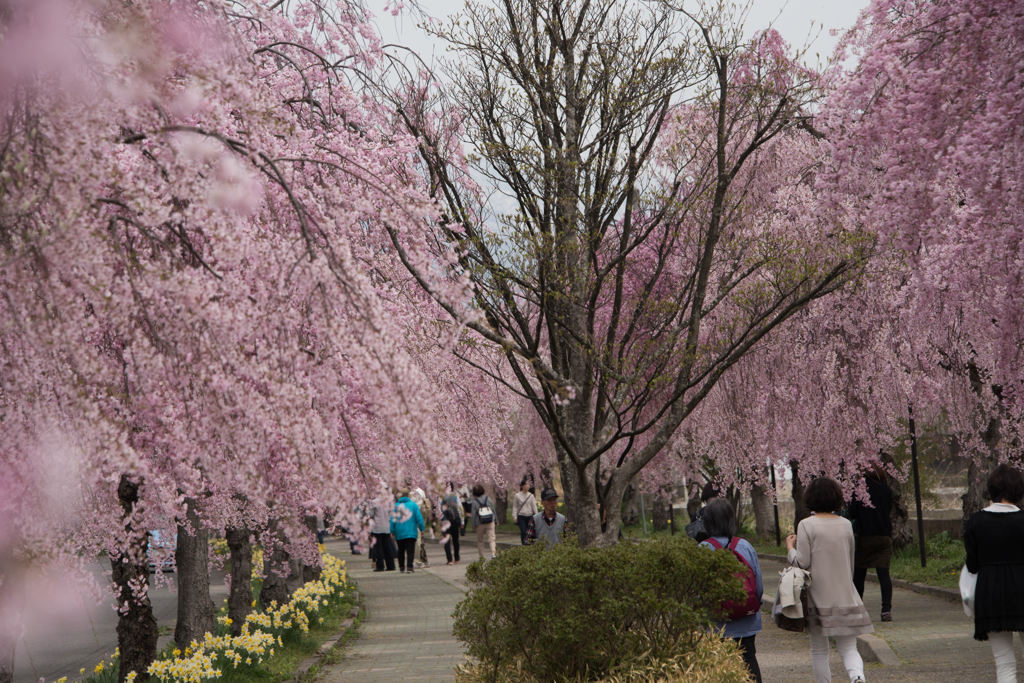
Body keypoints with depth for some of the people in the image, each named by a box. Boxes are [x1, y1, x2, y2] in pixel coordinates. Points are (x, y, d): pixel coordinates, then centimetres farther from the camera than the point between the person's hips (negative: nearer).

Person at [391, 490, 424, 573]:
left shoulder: (396, 505, 4)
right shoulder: (413, 505, -2)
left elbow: (393, 519, 4)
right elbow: (419, 517, -4)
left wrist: (392, 531, 9)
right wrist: (421, 528, 2)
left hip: (399, 532, 3)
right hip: (411, 532, -3)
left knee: (401, 550, 15)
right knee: (410, 550, -6)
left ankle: (401, 567, 23)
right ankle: (410, 567, -17)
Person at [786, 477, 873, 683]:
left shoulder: (807, 525, -10)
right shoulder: (846, 525, 4)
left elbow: (802, 563, -11)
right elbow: (851, 563, 13)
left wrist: (790, 547, 7)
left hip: (818, 597, -3)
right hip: (845, 596, 3)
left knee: (819, 650, 11)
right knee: (848, 647, 6)